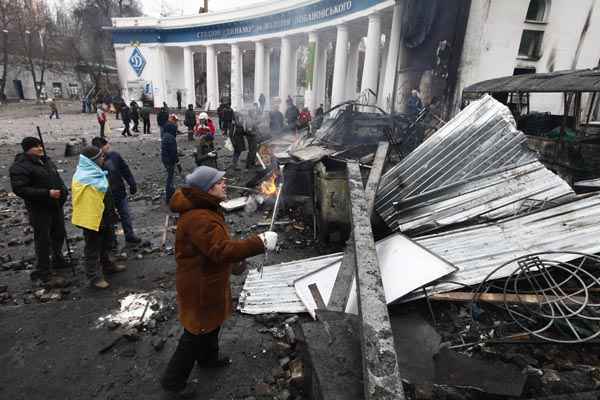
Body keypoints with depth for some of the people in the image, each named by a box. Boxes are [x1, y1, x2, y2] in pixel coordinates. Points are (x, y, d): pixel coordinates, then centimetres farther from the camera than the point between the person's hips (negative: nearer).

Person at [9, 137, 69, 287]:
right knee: (43, 241, -2)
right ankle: (44, 274, 9)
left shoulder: (46, 160, 11)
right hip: (39, 209, -8)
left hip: (56, 206, 8)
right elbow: (19, 189, -22)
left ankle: (58, 260, 42)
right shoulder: (20, 166, -15)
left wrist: (63, 191, 2)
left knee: (59, 235, 21)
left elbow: (57, 178, 20)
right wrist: (47, 193, -26)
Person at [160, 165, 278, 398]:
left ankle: (209, 357, 55)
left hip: (210, 279, 10)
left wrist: (236, 257, 6)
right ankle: (173, 380, 32)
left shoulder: (206, 208, 2)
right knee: (197, 332, 9)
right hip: (200, 286, -10)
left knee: (213, 322, 29)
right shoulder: (198, 219, -33)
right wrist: (261, 243, -36)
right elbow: (222, 250, -39)